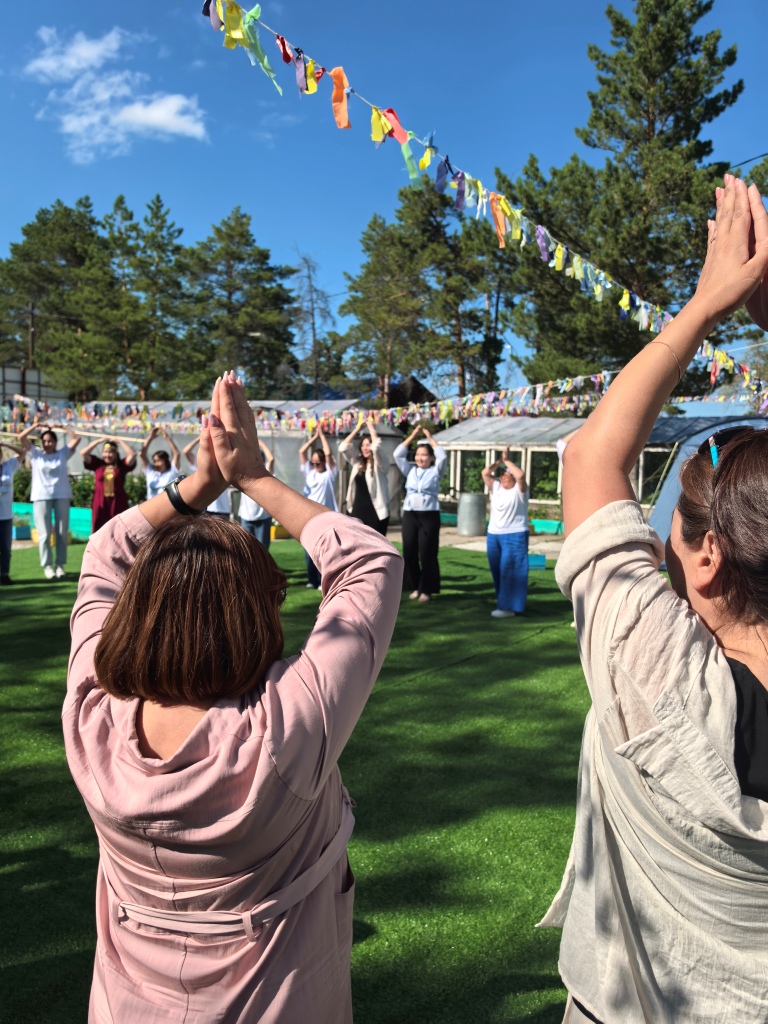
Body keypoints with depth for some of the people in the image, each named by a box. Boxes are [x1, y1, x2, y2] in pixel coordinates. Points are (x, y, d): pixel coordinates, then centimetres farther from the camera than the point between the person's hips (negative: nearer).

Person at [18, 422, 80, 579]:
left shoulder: (63, 454, 10)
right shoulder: (35, 454, 9)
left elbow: (76, 439, 5)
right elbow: (21, 437, 3)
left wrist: (61, 426, 7)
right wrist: (35, 425, 5)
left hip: (62, 496, 1)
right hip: (41, 497, -1)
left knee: (62, 532, 3)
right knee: (44, 533, -3)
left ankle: (60, 564, 9)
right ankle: (47, 565, 0)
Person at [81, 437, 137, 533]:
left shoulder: (121, 465, 4)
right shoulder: (97, 464, 8)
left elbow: (132, 454, -8)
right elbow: (84, 453, 2)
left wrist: (120, 442, 1)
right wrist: (99, 441, 3)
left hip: (118, 504, -1)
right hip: (100, 504, 1)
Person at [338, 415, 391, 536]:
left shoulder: (381, 464, -4)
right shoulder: (357, 464, 10)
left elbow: (377, 446, -23)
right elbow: (343, 448, 4)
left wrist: (371, 427, -9)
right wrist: (357, 428, 2)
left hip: (376, 512, -5)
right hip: (358, 511, 5)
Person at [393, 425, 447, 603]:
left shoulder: (435, 471, 3)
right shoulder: (410, 470, 11)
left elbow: (443, 456, -12)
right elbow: (397, 454, 4)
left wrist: (430, 438, -3)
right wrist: (412, 436, 3)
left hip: (429, 515, -4)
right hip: (410, 515, 4)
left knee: (427, 553, -2)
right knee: (409, 552, 4)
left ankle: (426, 589, 7)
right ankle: (415, 587, 17)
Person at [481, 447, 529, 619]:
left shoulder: (519, 489, -3)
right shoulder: (496, 487, 13)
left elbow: (520, 475, -21)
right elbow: (485, 473, 4)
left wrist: (507, 460, -12)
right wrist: (499, 462, 1)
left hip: (515, 536, -7)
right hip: (493, 535, 7)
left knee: (510, 571, -9)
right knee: (497, 571, 10)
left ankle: (509, 607, -8)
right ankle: (502, 603, 19)